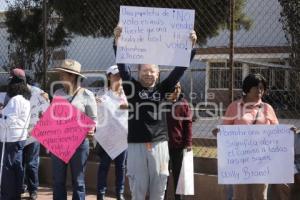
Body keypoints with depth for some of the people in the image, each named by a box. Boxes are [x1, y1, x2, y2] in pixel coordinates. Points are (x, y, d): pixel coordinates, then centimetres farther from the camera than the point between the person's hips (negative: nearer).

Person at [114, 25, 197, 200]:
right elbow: (122, 66, -5)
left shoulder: (163, 89, 7)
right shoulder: (132, 88, 5)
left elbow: (180, 68, 2)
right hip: (136, 145, -1)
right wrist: (118, 41, -17)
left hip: (159, 145, 1)